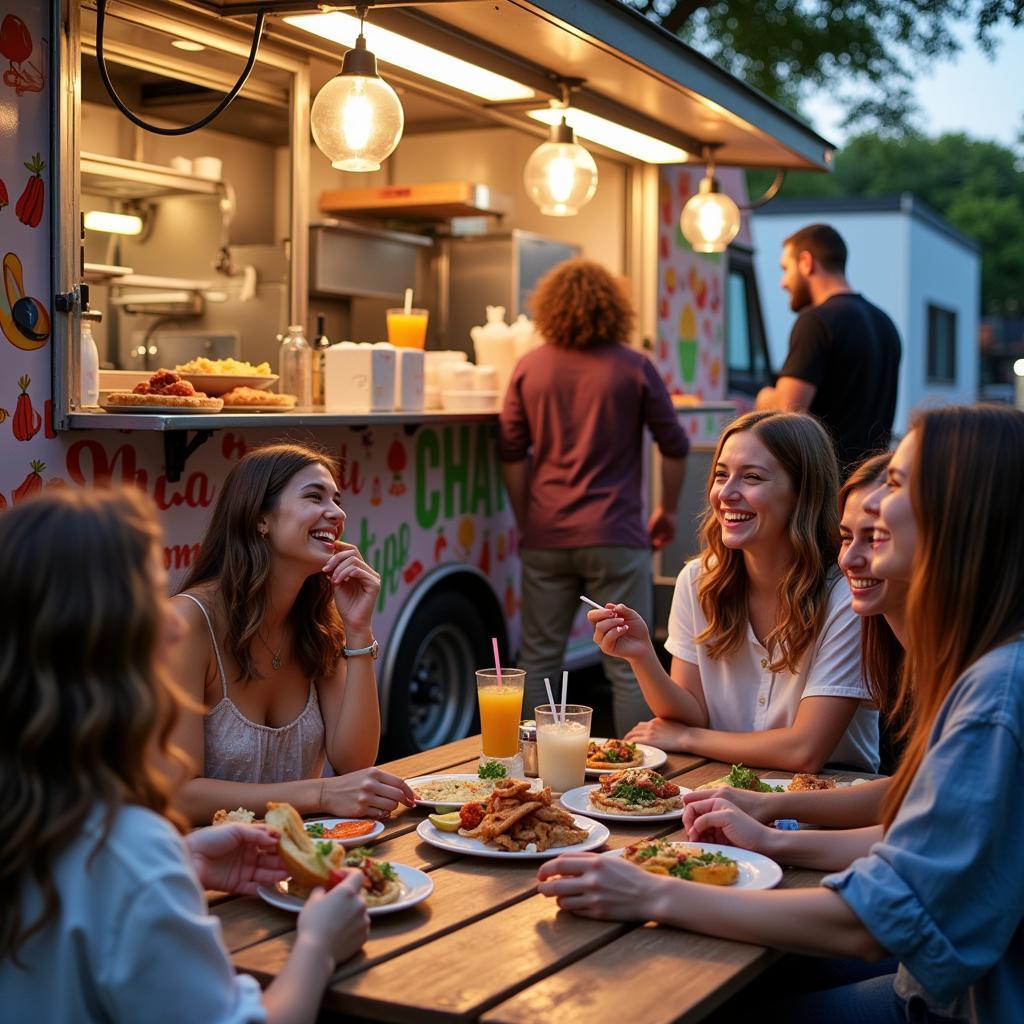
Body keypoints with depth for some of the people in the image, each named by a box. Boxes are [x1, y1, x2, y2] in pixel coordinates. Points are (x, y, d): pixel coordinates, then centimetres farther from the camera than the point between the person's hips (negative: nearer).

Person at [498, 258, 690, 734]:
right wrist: (667, 510, 16)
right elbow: (675, 447, 3)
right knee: (627, 665, 2)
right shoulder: (633, 368, -2)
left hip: (545, 536, 3)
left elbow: (511, 453, 5)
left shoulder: (529, 368, 4)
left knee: (539, 659, 10)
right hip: (615, 535, -2)